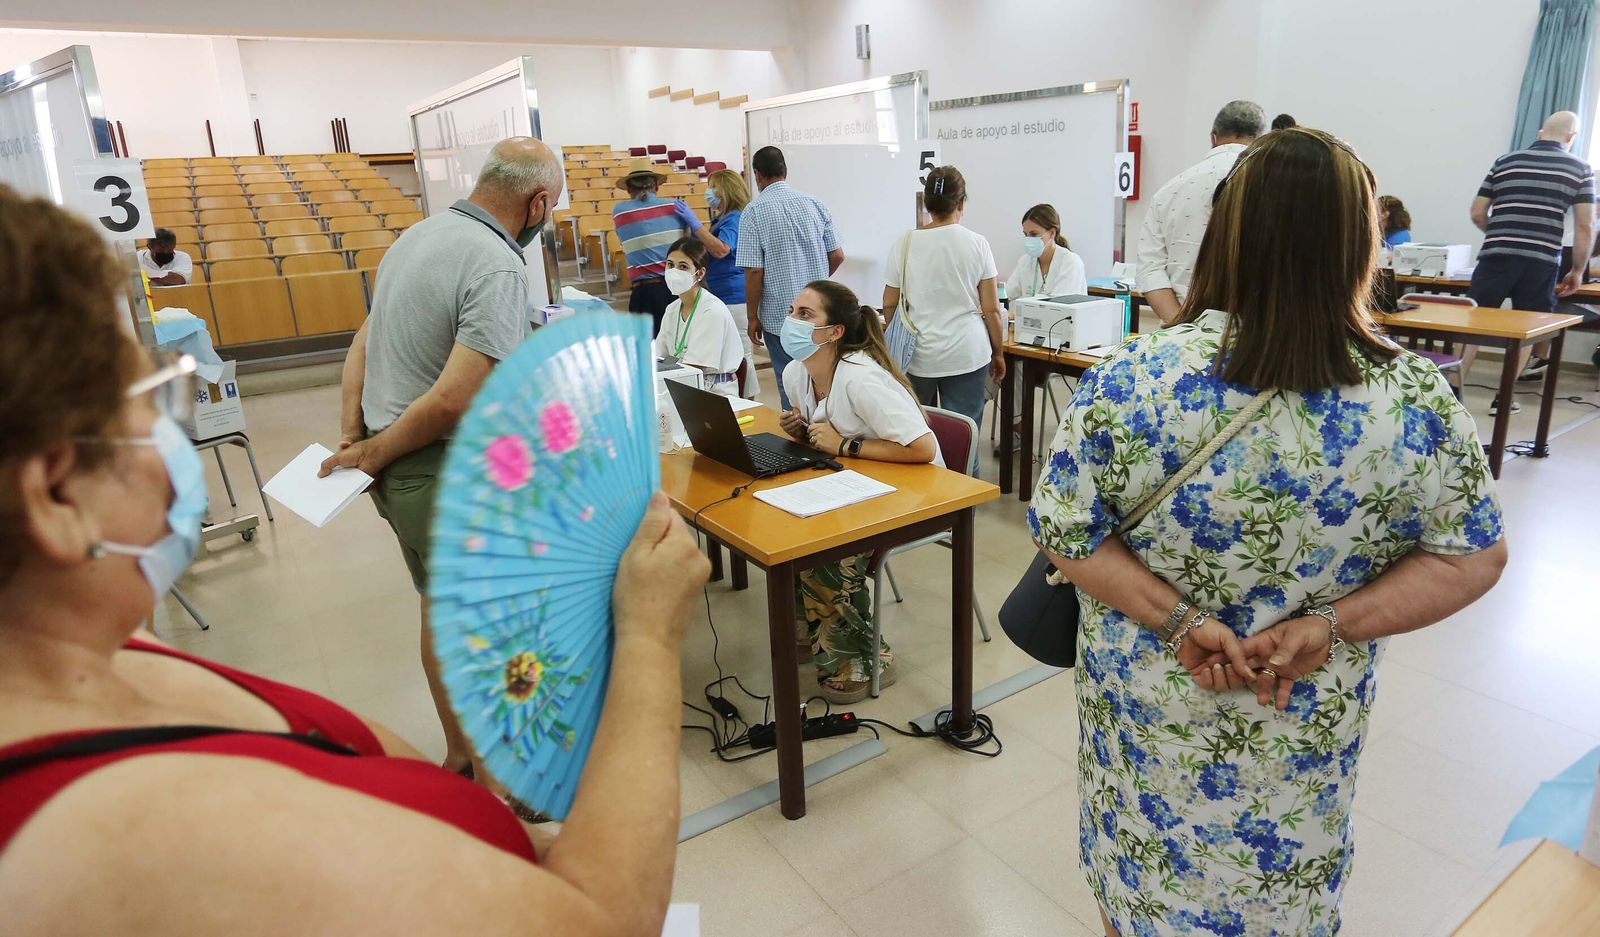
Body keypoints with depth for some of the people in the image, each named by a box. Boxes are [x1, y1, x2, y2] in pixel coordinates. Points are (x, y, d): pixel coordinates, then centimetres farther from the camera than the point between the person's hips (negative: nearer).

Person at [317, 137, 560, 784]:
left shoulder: (420, 234, 10)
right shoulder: (498, 266, -20)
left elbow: (363, 342, 12)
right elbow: (455, 399, -27)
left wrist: (352, 434, 6)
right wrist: (371, 454, -13)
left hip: (399, 466, 10)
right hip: (448, 476, -10)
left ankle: (460, 754, 41)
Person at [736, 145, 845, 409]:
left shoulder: (754, 212, -9)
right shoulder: (815, 204, 3)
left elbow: (754, 271, -12)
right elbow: (838, 256, 5)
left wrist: (753, 317, -2)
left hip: (780, 316, -4)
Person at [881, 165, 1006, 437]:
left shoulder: (904, 244, -2)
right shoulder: (977, 243, -4)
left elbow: (889, 305, 4)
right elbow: (991, 309, -2)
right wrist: (998, 353, 11)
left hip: (917, 354, 1)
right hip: (967, 354, -1)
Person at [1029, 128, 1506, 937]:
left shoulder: (1130, 377, -22)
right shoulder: (1413, 397, -16)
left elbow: (1061, 529, -18)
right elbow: (1473, 559, -7)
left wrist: (1176, 619, -16)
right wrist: (1331, 626, -13)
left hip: (1147, 704, -1)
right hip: (1309, 722, 2)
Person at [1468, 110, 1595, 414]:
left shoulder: (1504, 162, 11)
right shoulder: (1580, 169, 7)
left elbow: (1477, 214, 11)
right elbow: (1585, 227, 3)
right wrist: (1577, 271, 10)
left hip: (1495, 255, 1)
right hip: (1541, 261, 0)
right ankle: (1503, 398, 8)